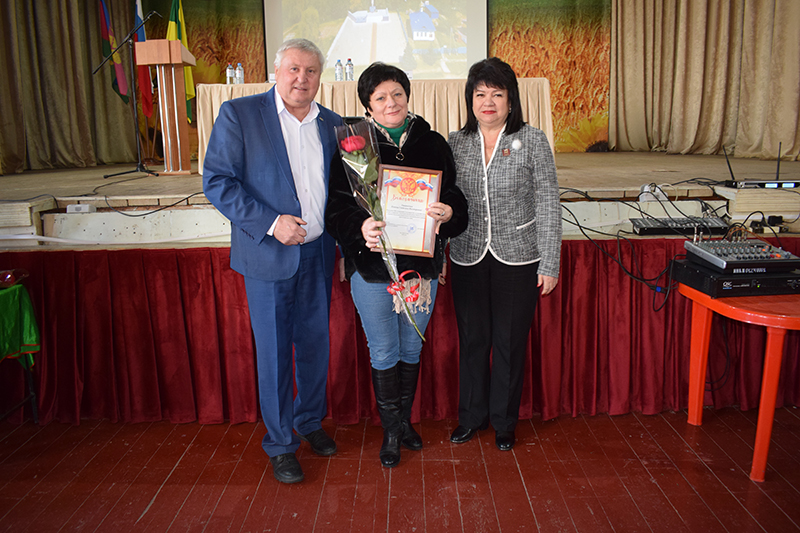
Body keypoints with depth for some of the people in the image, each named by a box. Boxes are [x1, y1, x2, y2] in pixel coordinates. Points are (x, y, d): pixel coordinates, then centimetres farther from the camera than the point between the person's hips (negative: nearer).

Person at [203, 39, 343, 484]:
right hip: (269, 255, -4)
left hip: (318, 255, 4)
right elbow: (217, 182, -10)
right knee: (273, 353, 5)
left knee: (316, 346, 15)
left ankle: (310, 422, 37)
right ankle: (280, 444, 23)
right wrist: (270, 223, -19)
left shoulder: (332, 125, 8)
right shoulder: (238, 115, -5)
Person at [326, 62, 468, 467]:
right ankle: (391, 431, 26)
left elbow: (456, 196, 5)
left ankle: (405, 420, 37)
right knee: (383, 351, 8)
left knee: (412, 347, 17)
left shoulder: (432, 144, 3)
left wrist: (448, 212, -18)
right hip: (372, 266, -2)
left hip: (421, 263, 3)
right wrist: (361, 228, -28)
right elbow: (337, 207, -8)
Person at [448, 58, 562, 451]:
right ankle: (472, 415, 31)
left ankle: (504, 421, 28)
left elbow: (548, 205, -3)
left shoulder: (532, 141, -3)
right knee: (472, 339, 11)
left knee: (510, 341, 8)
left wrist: (550, 263, -6)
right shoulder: (455, 143, 4)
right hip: (468, 258, 2)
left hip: (518, 258, -2)